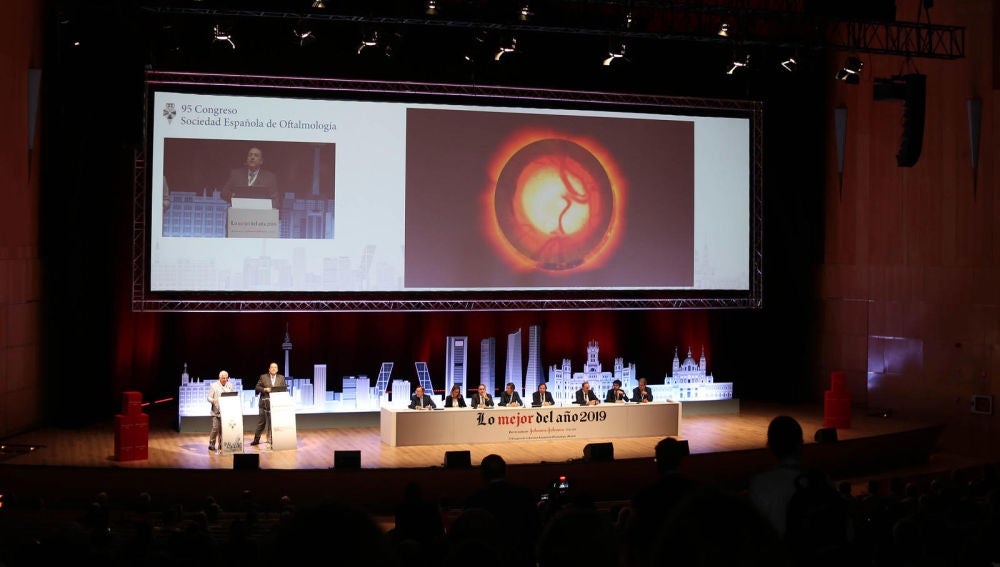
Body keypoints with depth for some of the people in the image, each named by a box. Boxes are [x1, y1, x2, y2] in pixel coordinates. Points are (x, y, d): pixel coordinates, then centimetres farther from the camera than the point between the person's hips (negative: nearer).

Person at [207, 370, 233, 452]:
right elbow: (209, 398, 0)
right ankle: (211, 445, 1)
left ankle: (221, 445, 10)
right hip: (216, 411, -3)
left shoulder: (230, 386, 13)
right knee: (215, 428, -9)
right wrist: (213, 400, -22)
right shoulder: (214, 386, 2)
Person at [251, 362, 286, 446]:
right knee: (261, 422, 4)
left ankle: (272, 439, 6)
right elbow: (257, 387, 2)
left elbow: (285, 388, 9)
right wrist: (265, 389, -13)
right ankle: (256, 439, 13)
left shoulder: (281, 378, 11)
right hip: (265, 403, -1)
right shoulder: (263, 377, 6)